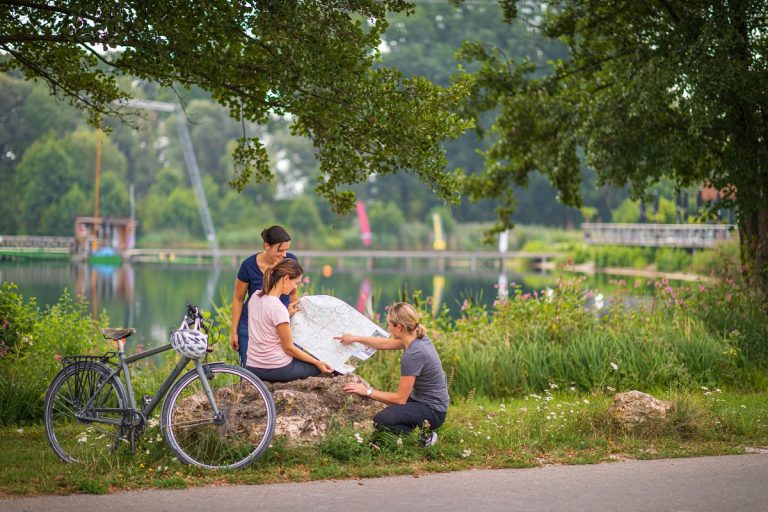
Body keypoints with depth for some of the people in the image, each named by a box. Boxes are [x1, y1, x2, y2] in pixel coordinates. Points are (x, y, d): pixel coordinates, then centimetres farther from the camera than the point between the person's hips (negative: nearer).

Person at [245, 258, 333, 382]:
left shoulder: (255, 296, 3)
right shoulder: (278, 307, -21)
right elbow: (289, 348, -14)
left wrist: (287, 314, 12)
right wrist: (317, 363, -6)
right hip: (276, 370, -7)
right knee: (317, 367, 17)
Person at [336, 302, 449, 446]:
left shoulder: (413, 355, -27)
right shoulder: (417, 338, -1)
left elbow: (400, 398, -21)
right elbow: (385, 344, 20)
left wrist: (368, 391, -11)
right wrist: (354, 338, 28)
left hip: (432, 412, -10)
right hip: (423, 401, 10)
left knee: (381, 421, -27)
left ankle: (423, 438, -11)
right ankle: (423, 428, 12)